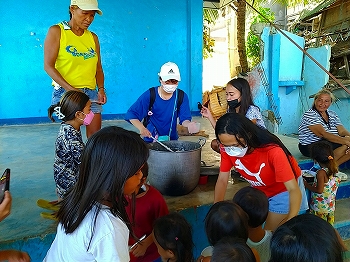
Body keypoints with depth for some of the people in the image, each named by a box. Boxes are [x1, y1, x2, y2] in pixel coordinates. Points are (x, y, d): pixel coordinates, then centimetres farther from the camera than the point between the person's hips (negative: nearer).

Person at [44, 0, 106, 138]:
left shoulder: (93, 37, 12)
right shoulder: (56, 31, 0)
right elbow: (48, 66, -7)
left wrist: (101, 89, -5)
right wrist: (71, 89, -18)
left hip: (91, 93, 4)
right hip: (65, 92, -4)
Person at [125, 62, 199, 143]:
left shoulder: (182, 96, -6)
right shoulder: (149, 95, -12)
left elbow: (184, 118, -6)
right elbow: (131, 114, -12)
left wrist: (188, 124, -30)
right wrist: (141, 128, -29)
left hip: (172, 139, 2)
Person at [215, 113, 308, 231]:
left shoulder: (272, 151, -38)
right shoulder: (227, 148, -25)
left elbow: (294, 189, -38)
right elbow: (222, 180, -14)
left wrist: (290, 220, -54)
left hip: (285, 189, -4)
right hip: (259, 190, 4)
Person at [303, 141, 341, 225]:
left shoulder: (321, 173, -27)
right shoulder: (334, 168, -5)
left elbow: (319, 190, -24)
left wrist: (307, 185, -12)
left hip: (320, 207, -7)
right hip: (331, 206, 7)